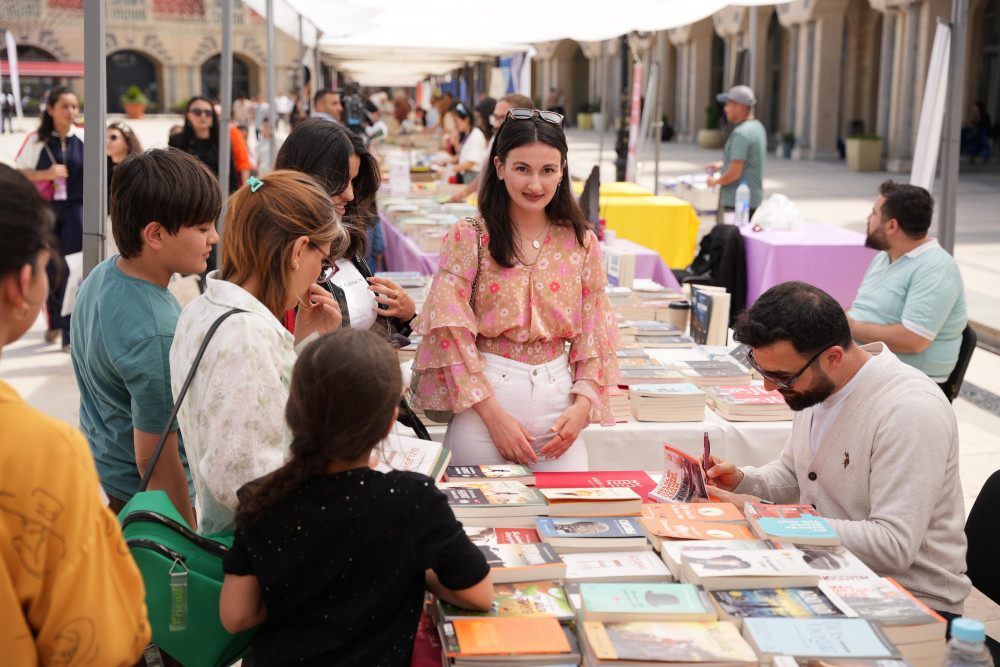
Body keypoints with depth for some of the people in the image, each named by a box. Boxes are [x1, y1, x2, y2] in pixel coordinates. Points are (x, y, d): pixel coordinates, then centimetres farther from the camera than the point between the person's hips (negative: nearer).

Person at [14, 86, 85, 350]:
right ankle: (54, 323, 30)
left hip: (76, 209, -1)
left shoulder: (84, 138, -2)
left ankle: (71, 333, -2)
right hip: (45, 210, 1)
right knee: (50, 269, 9)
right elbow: (19, 173, 3)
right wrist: (46, 174, -14)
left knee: (72, 270, -7)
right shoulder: (37, 140, -1)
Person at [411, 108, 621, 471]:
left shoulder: (582, 243, 5)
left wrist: (582, 406, -7)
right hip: (482, 404, -2)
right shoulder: (467, 238, -4)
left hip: (557, 401, 3)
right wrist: (494, 414, -14)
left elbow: (594, 336, 7)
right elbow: (451, 333, -8)